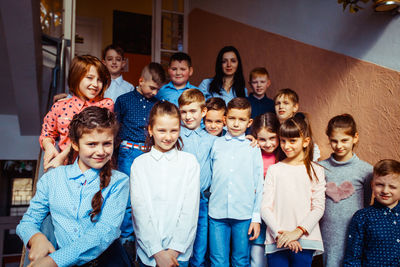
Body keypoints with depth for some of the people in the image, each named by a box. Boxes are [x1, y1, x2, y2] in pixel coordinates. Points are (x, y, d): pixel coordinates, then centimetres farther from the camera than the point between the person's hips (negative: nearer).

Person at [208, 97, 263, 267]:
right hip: (217, 213, 0)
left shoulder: (253, 148, 5)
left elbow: (259, 185, 5)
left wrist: (257, 218, 2)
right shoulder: (216, 144, 6)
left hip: (244, 215, 0)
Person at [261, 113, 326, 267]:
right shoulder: (274, 170, 6)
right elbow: (265, 207, 1)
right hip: (277, 241, 1)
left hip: (304, 240, 0)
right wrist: (279, 233, -11)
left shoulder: (315, 171, 5)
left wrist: (297, 232, -11)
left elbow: (318, 207, -1)